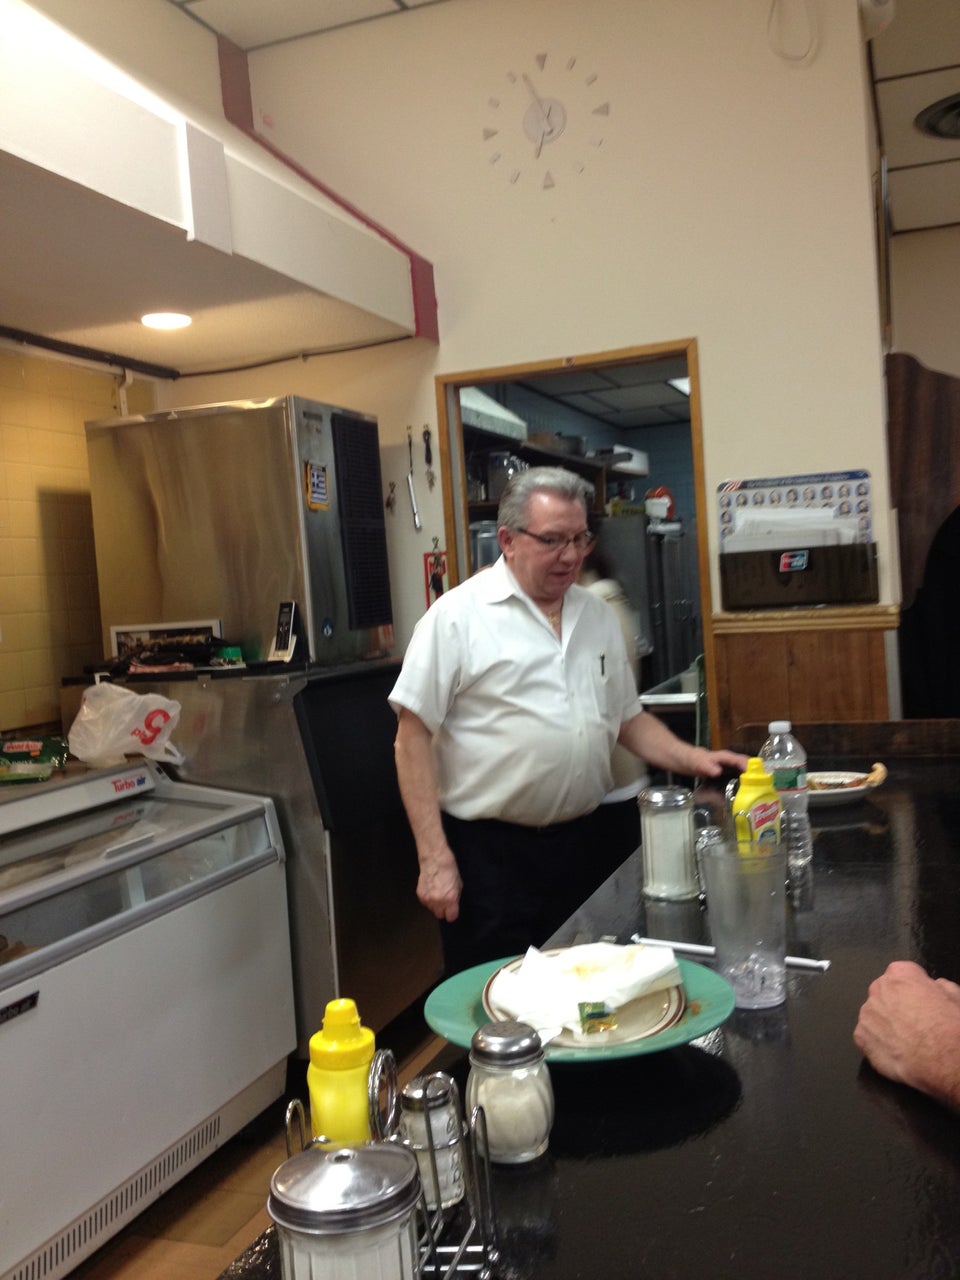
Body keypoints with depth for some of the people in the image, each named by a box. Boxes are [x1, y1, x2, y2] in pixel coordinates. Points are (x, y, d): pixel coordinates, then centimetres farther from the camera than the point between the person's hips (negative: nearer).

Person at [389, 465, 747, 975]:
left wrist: (691, 759, 2)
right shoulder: (457, 615, -9)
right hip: (489, 853, -5)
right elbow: (413, 737, -10)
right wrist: (435, 859, -14)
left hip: (584, 846, 6)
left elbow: (628, 719, 19)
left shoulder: (599, 617, 10)